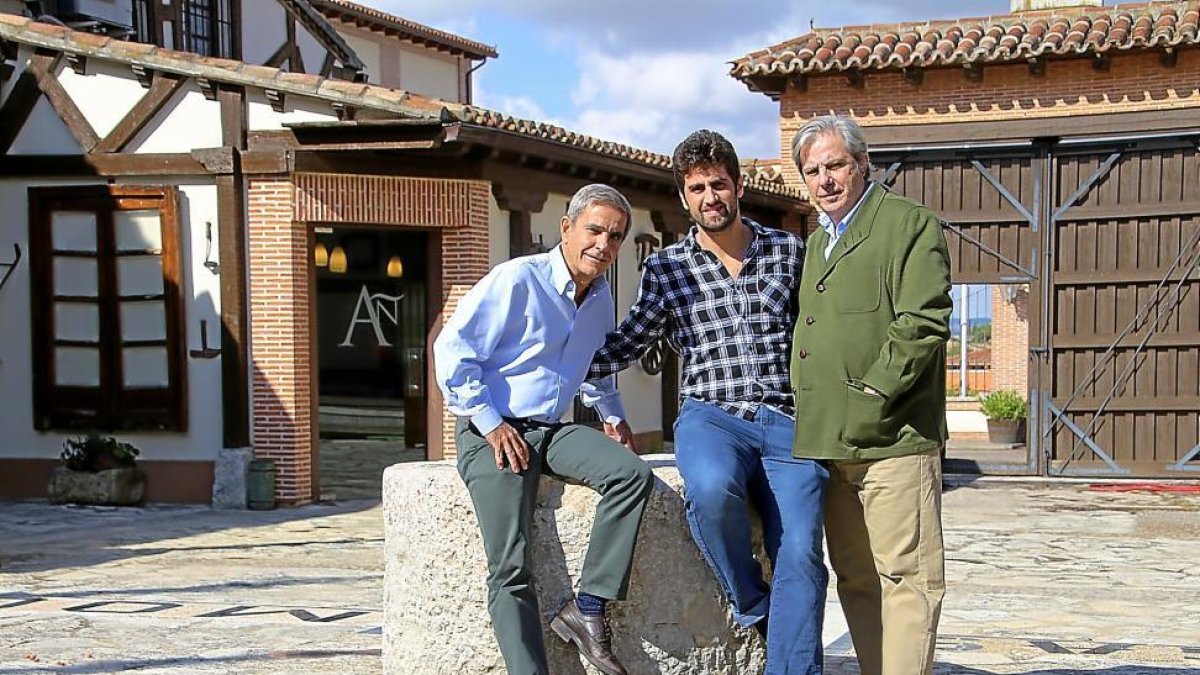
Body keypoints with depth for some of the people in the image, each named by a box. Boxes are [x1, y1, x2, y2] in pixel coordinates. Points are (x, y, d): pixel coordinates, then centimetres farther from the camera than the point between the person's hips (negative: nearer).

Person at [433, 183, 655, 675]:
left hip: (552, 431, 6)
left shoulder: (600, 297, 14)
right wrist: (491, 425, -13)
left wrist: (615, 416, 30)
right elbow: (452, 350, -12)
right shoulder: (518, 280, -10)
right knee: (511, 571, -18)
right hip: (493, 434, -6)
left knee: (633, 474, -23)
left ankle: (587, 609, -19)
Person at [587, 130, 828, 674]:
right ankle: (754, 609, -11)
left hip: (787, 422, 1)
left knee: (800, 554, -19)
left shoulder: (789, 251, 14)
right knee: (713, 487, -36)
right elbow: (625, 346, 18)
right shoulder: (665, 270, 13)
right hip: (711, 416, -1)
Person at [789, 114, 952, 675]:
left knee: (905, 575, -5)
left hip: (892, 439, -8)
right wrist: (805, 412, 14)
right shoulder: (817, 243, 22)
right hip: (826, 441, 8)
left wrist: (872, 395, -16)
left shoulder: (910, 226, -3)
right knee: (854, 577, 11)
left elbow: (924, 324, -13)